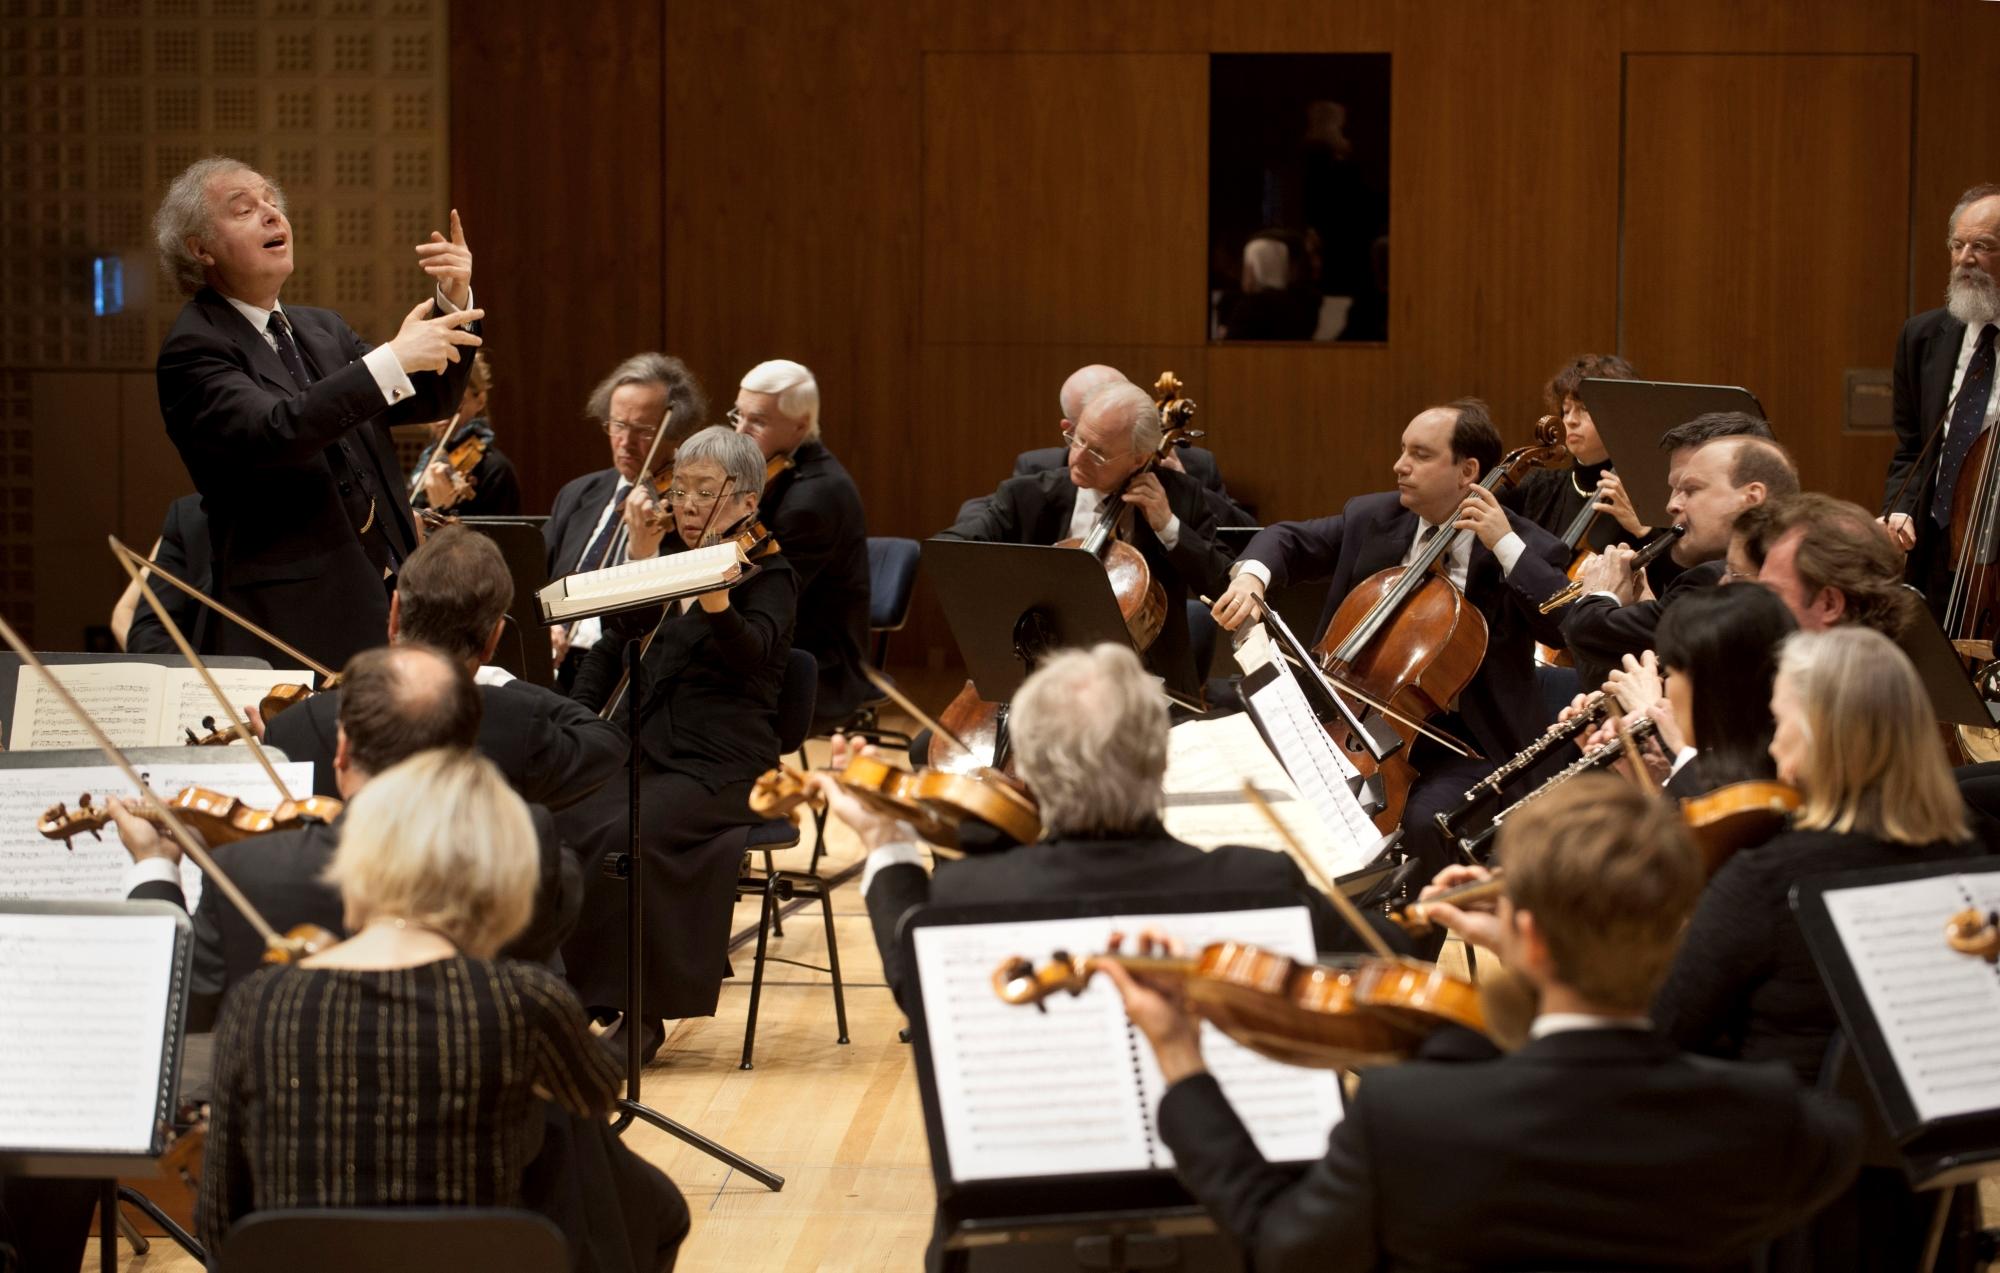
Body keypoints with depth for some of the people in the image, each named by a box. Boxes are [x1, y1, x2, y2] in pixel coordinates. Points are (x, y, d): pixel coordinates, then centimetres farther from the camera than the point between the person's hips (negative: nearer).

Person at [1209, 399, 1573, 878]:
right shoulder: (1370, 518, 8)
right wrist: (1252, 576, -8)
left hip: (1464, 747, -4)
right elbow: (1289, 540, 15)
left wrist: (1506, 546, -22)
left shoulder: (1525, 548, -6)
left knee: (1425, 821, -34)